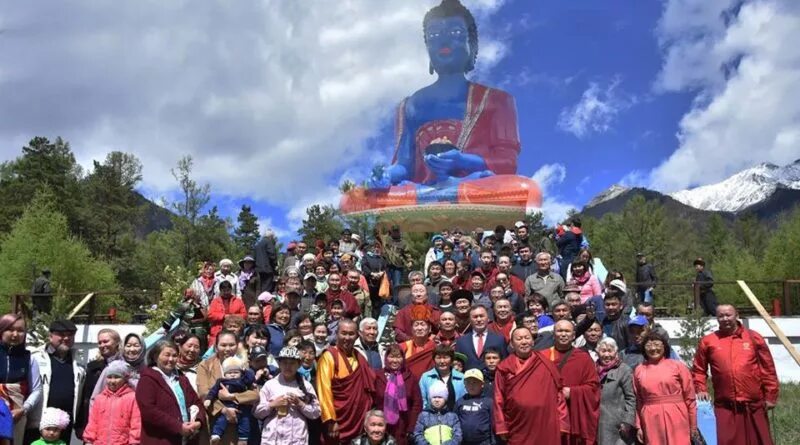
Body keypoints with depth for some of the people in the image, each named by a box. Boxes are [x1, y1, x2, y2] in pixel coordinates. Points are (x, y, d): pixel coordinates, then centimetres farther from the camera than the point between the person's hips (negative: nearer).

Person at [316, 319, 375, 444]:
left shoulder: (359, 357, 9)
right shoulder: (329, 356, -10)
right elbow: (324, 390, -15)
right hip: (338, 421, -6)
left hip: (359, 420, 6)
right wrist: (330, 420, -18)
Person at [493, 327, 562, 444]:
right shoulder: (505, 367, 2)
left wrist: (562, 423, 1)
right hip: (518, 431, -1)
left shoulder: (545, 365, 5)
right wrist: (501, 427, -2)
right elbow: (499, 399, 2)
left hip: (545, 427, 1)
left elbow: (558, 392, 5)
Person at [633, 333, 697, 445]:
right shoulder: (639, 370, 7)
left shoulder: (678, 366, 0)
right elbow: (638, 401, 9)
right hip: (651, 422, 2)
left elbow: (689, 397, 1)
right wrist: (638, 426, 7)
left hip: (676, 420, -2)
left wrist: (693, 425, 0)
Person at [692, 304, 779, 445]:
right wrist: (701, 389, -2)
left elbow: (768, 369, 4)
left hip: (754, 405, 1)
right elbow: (698, 370, 11)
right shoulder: (708, 341, 3)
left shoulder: (753, 338, 3)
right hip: (724, 407, 0)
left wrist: (770, 396, 2)